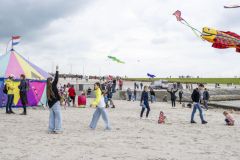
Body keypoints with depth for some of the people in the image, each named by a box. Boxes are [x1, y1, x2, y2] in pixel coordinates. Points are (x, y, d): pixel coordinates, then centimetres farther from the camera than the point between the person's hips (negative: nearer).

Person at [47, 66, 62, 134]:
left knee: (52, 116, 12)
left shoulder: (48, 88, 9)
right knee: (58, 116, -1)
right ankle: (57, 129, -3)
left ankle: (51, 129, 14)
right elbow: (56, 79, -10)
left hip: (50, 104, 7)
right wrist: (57, 70, -3)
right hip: (55, 103, -7)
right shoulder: (53, 85, -10)